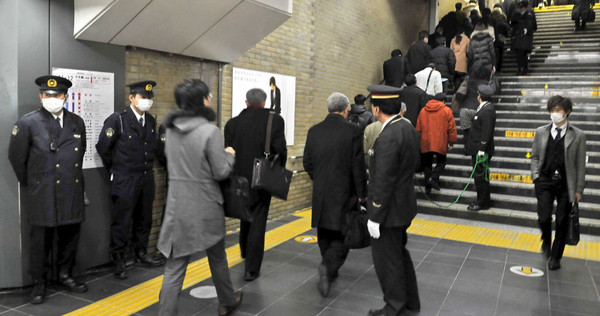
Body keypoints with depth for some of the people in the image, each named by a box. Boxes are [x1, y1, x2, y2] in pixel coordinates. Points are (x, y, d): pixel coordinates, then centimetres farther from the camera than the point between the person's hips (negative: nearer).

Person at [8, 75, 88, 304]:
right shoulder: (28, 123, -4)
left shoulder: (77, 123, 7)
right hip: (42, 195, -4)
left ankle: (65, 276, 30)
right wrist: (30, 185, 5)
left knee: (70, 236, 12)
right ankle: (39, 284, 21)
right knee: (41, 241, 6)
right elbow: (16, 157, 0)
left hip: (71, 193, 4)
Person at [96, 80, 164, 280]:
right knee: (122, 222, 1)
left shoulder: (151, 121, 9)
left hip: (146, 179, 6)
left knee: (144, 219, 14)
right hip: (125, 181, -6)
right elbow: (103, 147, -5)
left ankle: (141, 253, 30)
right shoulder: (117, 120, -10)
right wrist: (115, 169, 3)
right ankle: (118, 261, 12)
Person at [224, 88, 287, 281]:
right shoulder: (274, 120, -8)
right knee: (258, 222, 3)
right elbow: (280, 149, -14)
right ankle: (252, 269, 5)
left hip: (240, 179, 4)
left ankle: (246, 254, 45)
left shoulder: (233, 123, 0)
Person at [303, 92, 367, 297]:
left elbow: (307, 163, 6)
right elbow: (358, 166, -12)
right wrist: (361, 194, -1)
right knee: (342, 236, 6)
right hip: (344, 193, -4)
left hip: (320, 194, 4)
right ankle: (328, 266, -15)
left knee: (325, 235, 18)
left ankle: (330, 271, 30)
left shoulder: (314, 131, 0)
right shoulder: (353, 132, -12)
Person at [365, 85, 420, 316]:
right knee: (399, 253, 24)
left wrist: (375, 217, -18)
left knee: (387, 260, 7)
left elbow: (383, 182, -25)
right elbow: (415, 164, 13)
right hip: (404, 204, 10)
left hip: (390, 209, -10)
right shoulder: (408, 128, 4)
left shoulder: (387, 137, -25)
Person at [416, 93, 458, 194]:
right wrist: (452, 141, 9)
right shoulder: (446, 111, -3)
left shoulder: (423, 110, 7)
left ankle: (428, 186, 14)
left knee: (427, 164, 14)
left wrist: (420, 140, 22)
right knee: (441, 162, 15)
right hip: (440, 144, -3)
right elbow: (452, 128, -3)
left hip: (425, 143, 3)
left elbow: (418, 128, 10)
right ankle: (434, 178, -8)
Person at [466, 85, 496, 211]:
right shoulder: (484, 108, 13)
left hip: (481, 150, -10)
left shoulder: (487, 111, -18)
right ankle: (482, 200, 26)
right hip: (477, 149, 10)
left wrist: (482, 149, -23)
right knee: (480, 176, 16)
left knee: (480, 176, -2)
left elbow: (487, 132, -23)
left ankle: (483, 203, 8)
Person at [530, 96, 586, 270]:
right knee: (544, 218, -8)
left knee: (562, 222, 5)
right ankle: (546, 241, 27)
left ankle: (555, 257, 22)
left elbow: (580, 165, 0)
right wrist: (536, 176, 0)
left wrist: (579, 189, -2)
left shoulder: (578, 136, -1)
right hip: (545, 182, 1)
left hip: (566, 184, -1)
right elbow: (535, 156, 13)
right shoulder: (541, 132, 6)